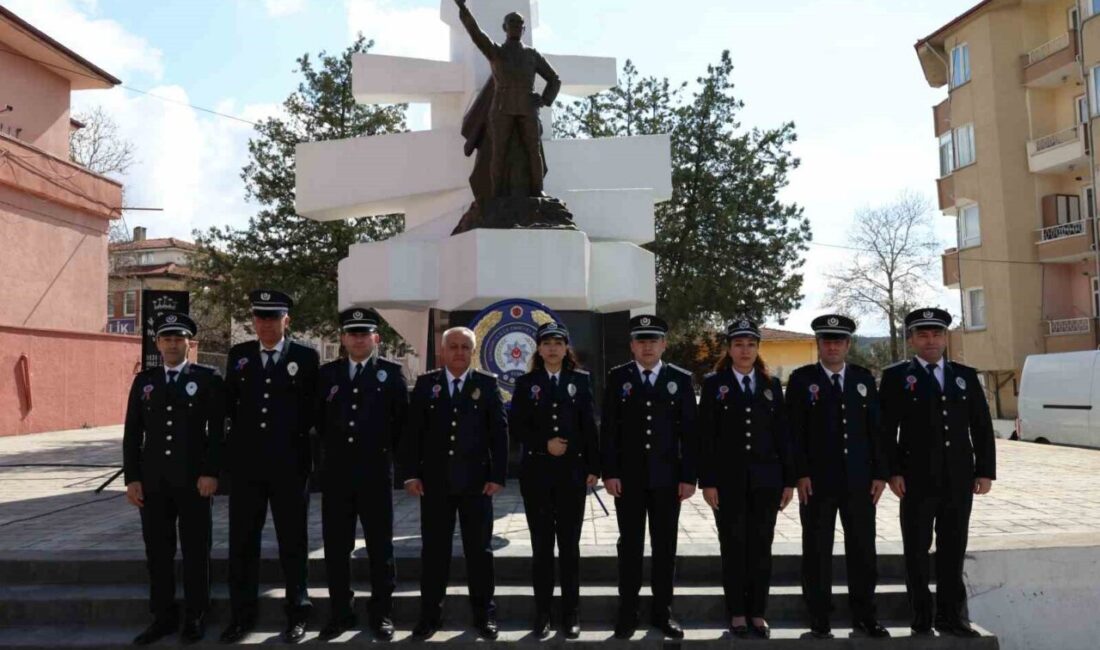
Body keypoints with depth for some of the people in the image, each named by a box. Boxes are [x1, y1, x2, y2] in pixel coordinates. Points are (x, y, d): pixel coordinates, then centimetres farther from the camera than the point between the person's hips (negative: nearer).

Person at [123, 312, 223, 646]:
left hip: (193, 479, -3)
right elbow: (132, 433, 8)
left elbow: (218, 430, -5)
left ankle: (195, 617, 17)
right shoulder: (144, 380, 10)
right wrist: (131, 478, 2)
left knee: (195, 551, 5)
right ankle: (163, 617, 22)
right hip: (153, 480, 4)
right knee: (157, 552, 9)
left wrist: (211, 472, -12)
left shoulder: (208, 378, -1)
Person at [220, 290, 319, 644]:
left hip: (290, 464, -3)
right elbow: (229, 402, 13)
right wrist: (241, 434, 7)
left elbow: (315, 408, 3)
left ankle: (297, 613, 21)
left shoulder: (306, 357, -2)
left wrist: (295, 435, 1)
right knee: (242, 541, 10)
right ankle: (242, 615, 24)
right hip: (246, 462, 3)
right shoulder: (238, 355, 7)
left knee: (292, 541, 8)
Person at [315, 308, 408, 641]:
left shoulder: (391, 372, 0)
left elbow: (402, 418, 2)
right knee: (336, 546, 8)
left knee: (380, 545, 6)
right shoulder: (327, 372, 8)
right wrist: (332, 447, 10)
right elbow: (319, 417, 14)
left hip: (375, 471, -2)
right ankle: (341, 613, 22)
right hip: (336, 471, 3)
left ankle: (382, 613, 17)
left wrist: (386, 450, 3)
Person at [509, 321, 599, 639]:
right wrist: (545, 444, -12)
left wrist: (593, 467, -2)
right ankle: (542, 612, 15)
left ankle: (570, 613, 17)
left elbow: (589, 426, 2)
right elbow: (515, 426, 1)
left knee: (569, 543, 6)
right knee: (542, 544, 6)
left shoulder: (581, 380, 5)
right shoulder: (526, 383, 5)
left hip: (572, 471, 0)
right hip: (536, 472, 0)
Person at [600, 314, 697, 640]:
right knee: (630, 545, 7)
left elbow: (689, 431, 1)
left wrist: (689, 476, -5)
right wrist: (609, 473, -7)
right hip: (628, 476, 0)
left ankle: (662, 612, 21)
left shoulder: (681, 379, 2)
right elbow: (608, 429, -1)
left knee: (665, 546, 8)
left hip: (667, 477, 1)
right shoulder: (617, 378, 2)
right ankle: (628, 613, 17)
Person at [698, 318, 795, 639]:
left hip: (766, 479, 2)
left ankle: (758, 612, 19)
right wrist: (707, 481, -9)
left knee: (761, 546, 8)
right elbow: (706, 436, -4)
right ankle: (737, 613, 17)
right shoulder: (714, 384, -1)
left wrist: (789, 480, 2)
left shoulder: (771, 384, 7)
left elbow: (782, 434, 7)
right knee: (733, 546, 5)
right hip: (728, 480, -2)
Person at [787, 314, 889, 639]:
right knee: (817, 551, 5)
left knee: (863, 549, 9)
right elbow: (794, 431, -5)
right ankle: (819, 618, 16)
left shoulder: (864, 378, 9)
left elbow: (876, 428, 8)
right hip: (817, 481, -3)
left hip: (859, 480, 3)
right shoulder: (801, 379, 0)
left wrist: (879, 473, 2)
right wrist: (801, 474, -12)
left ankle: (864, 614, 24)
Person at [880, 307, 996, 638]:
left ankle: (951, 616, 21)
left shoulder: (965, 375, 11)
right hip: (917, 480, -3)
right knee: (917, 550, 5)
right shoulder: (896, 377, 1)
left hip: (959, 479, 3)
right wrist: (893, 471, -11)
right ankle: (921, 619, 16)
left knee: (953, 550, 10)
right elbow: (886, 429, -4)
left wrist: (985, 471, 3)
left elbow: (982, 426, 10)